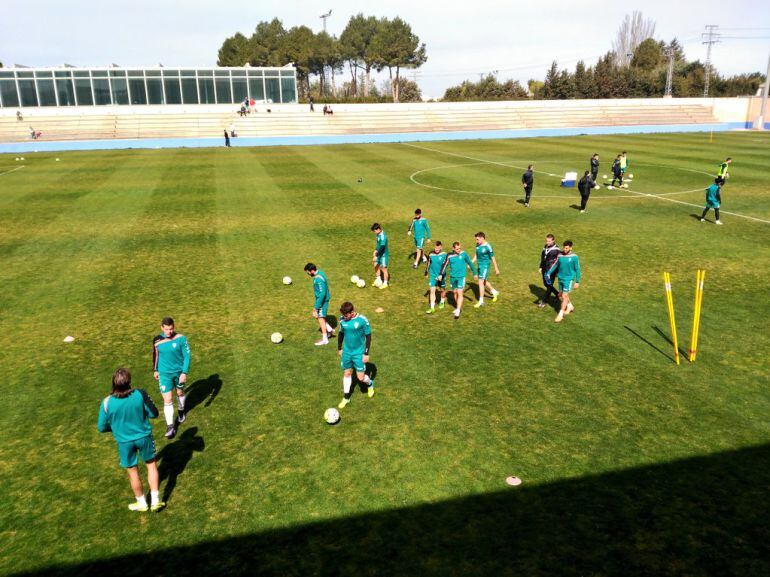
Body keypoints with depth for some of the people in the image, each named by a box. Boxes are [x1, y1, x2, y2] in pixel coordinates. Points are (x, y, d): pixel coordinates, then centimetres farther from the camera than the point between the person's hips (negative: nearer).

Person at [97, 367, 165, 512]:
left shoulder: (107, 402, -20)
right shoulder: (140, 394, -22)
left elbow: (102, 428, -7)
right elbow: (154, 414, -9)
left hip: (124, 441, 0)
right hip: (144, 437, 0)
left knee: (132, 471, 20)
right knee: (151, 465, 22)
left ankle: (142, 503, 37)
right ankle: (155, 501, 25)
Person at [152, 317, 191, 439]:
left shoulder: (181, 338, -17)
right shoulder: (157, 340, -10)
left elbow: (187, 356, -12)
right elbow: (155, 355, 7)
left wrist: (184, 372, -16)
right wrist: (155, 370, 15)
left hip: (179, 371, 0)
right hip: (164, 373, 0)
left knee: (180, 393, 22)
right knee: (168, 400, -5)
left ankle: (181, 411, 51)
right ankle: (170, 426, 4)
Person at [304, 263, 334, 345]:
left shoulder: (319, 279, -28)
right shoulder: (320, 273, 3)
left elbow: (322, 293, -29)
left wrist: (316, 307, -24)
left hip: (322, 300, -10)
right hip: (320, 299, 10)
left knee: (321, 318, 0)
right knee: (316, 315, 20)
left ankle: (324, 339, 10)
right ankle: (329, 330, 28)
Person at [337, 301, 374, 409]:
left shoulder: (362, 320, -20)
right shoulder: (343, 320, -7)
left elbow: (368, 336, -11)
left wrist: (366, 353, -11)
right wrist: (339, 348, 15)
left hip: (359, 353, -4)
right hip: (346, 352, 4)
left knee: (361, 377, -1)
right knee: (346, 374, 14)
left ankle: (370, 384, 34)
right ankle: (346, 398, 30)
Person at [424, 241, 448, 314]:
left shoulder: (444, 255, -12)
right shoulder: (431, 255, -3)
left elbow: (444, 265, -16)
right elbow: (428, 264, 11)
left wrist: (441, 275, -26)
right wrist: (426, 273, 20)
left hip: (441, 276, -1)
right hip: (433, 275, 1)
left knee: (443, 290, 15)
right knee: (432, 290, -6)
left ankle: (442, 302, 43)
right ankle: (432, 307, -3)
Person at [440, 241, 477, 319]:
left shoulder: (463, 254, -6)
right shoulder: (450, 256, -4)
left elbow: (470, 263, 4)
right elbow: (445, 265, 6)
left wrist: (475, 273, 10)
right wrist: (441, 275, -1)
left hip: (461, 277, -3)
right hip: (453, 277, 3)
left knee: (460, 293, -11)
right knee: (455, 293, 14)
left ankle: (458, 311, -10)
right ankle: (459, 308, 34)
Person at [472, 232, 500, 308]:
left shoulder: (487, 247, -18)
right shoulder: (477, 245, 2)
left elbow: (493, 258, -11)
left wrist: (496, 269, -6)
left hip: (485, 266, -8)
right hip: (479, 266, 8)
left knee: (481, 282, -10)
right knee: (484, 281, 20)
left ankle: (481, 301, -3)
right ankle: (495, 292, 42)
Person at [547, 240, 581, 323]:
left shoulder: (574, 257, -13)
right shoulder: (560, 255, -3)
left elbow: (577, 269, -7)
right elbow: (555, 265, 5)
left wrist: (577, 282, -5)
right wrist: (549, 273, -7)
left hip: (569, 279, -5)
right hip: (560, 278, 5)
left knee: (564, 296, -8)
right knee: (561, 295, 19)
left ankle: (560, 315, -1)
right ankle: (570, 306, 44)